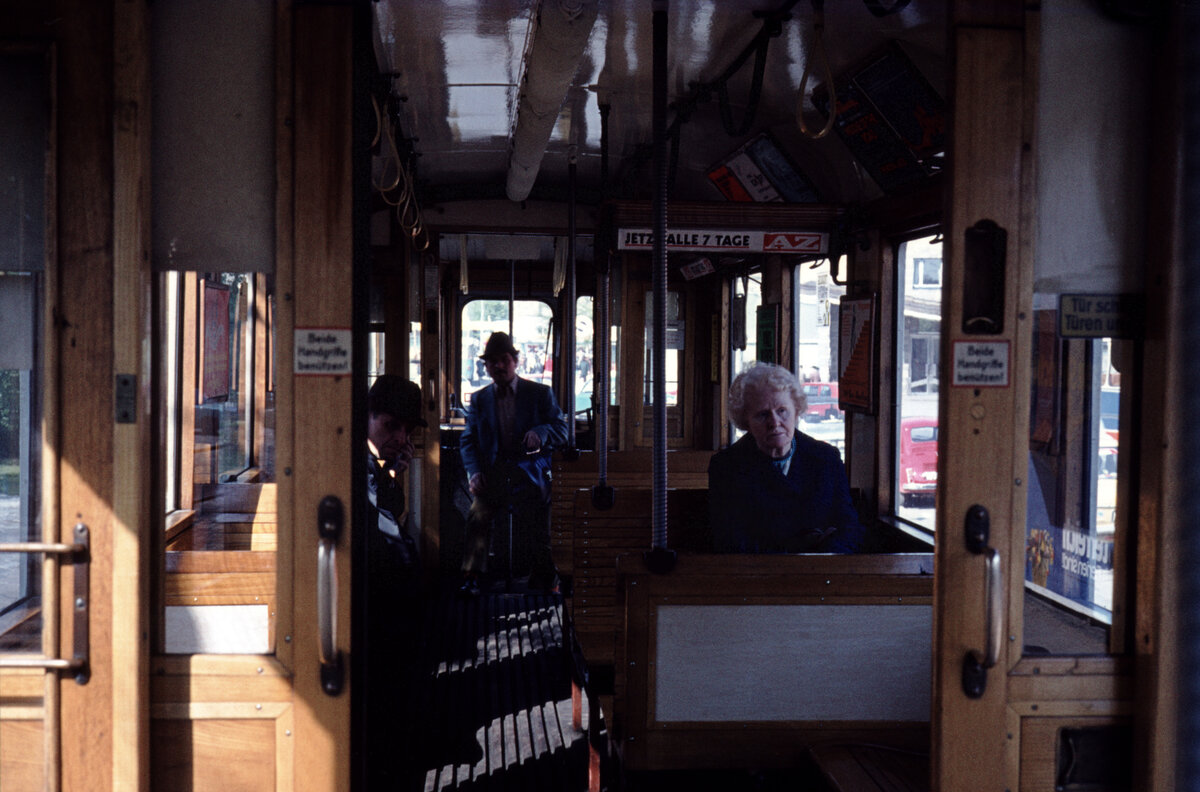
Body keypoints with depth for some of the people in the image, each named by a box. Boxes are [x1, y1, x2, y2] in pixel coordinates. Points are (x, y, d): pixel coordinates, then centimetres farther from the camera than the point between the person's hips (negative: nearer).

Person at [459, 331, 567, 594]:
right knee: (478, 514, -27)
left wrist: (540, 433, -19)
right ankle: (471, 579, -28)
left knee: (538, 542, -3)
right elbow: (468, 441, 11)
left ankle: (541, 591, 17)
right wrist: (474, 472, -8)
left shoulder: (541, 393, 10)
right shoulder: (479, 399, 16)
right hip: (491, 476, 1)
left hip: (530, 476, -1)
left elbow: (561, 430, 4)